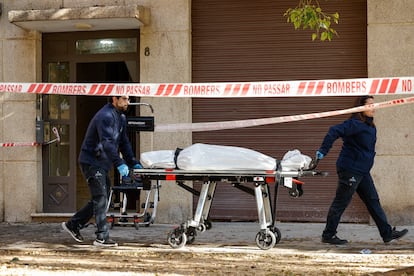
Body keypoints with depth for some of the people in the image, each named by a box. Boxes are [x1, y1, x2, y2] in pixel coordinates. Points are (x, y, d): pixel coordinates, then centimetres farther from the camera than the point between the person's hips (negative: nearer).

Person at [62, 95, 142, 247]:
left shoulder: (121, 117, 13)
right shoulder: (105, 116, -19)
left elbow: (124, 142, 16)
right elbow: (107, 143, -29)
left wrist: (133, 163, 6)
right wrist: (119, 164, -36)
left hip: (101, 163, 10)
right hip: (91, 162, -10)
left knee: (100, 199, 13)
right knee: (100, 198, -12)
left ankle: (72, 224, 24)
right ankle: (102, 237, -11)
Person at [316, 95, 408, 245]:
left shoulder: (370, 126, 13)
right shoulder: (355, 124, -17)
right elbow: (334, 131, -27)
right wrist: (323, 151, -28)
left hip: (362, 171, 9)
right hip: (350, 170, -9)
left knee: (373, 201, 10)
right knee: (340, 203, -1)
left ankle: (387, 233, 14)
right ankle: (328, 235, 9)